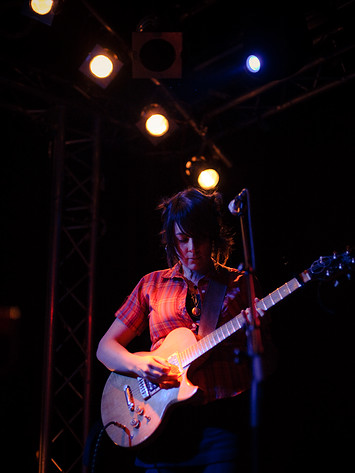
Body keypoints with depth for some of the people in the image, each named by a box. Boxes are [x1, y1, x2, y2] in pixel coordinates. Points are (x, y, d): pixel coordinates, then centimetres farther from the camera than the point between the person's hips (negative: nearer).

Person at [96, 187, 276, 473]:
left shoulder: (238, 285, 8)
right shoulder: (152, 285, 12)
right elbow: (105, 347, 12)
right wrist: (138, 365, -8)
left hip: (221, 418, -1)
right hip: (164, 422, 2)